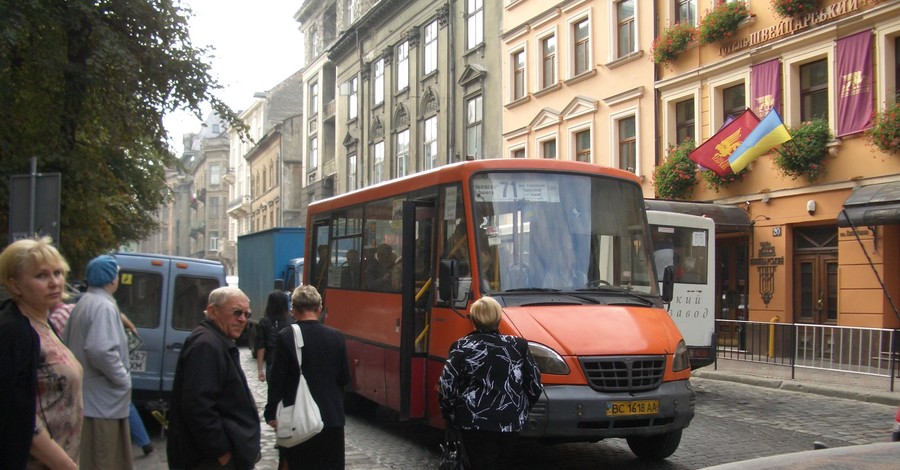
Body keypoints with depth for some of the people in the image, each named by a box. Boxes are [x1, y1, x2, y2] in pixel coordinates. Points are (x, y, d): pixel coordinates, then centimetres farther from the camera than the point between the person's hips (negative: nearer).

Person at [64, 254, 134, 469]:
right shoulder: (104, 306, -18)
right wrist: (124, 378, -17)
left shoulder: (83, 302, 14)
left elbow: (68, 342, 22)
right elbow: (101, 351, -31)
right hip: (102, 401, -10)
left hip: (86, 394, 10)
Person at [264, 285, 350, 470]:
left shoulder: (286, 337, -10)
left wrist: (271, 413, 1)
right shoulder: (336, 336, -1)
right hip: (332, 417, 2)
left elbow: (277, 380, -9)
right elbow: (344, 378, 5)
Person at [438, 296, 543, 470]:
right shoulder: (518, 346, 0)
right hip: (510, 424, 3)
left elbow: (446, 387, -9)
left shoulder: (462, 348, -7)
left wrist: (450, 415, 7)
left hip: (474, 424, -3)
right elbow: (535, 386, 5)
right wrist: (521, 410, 20)